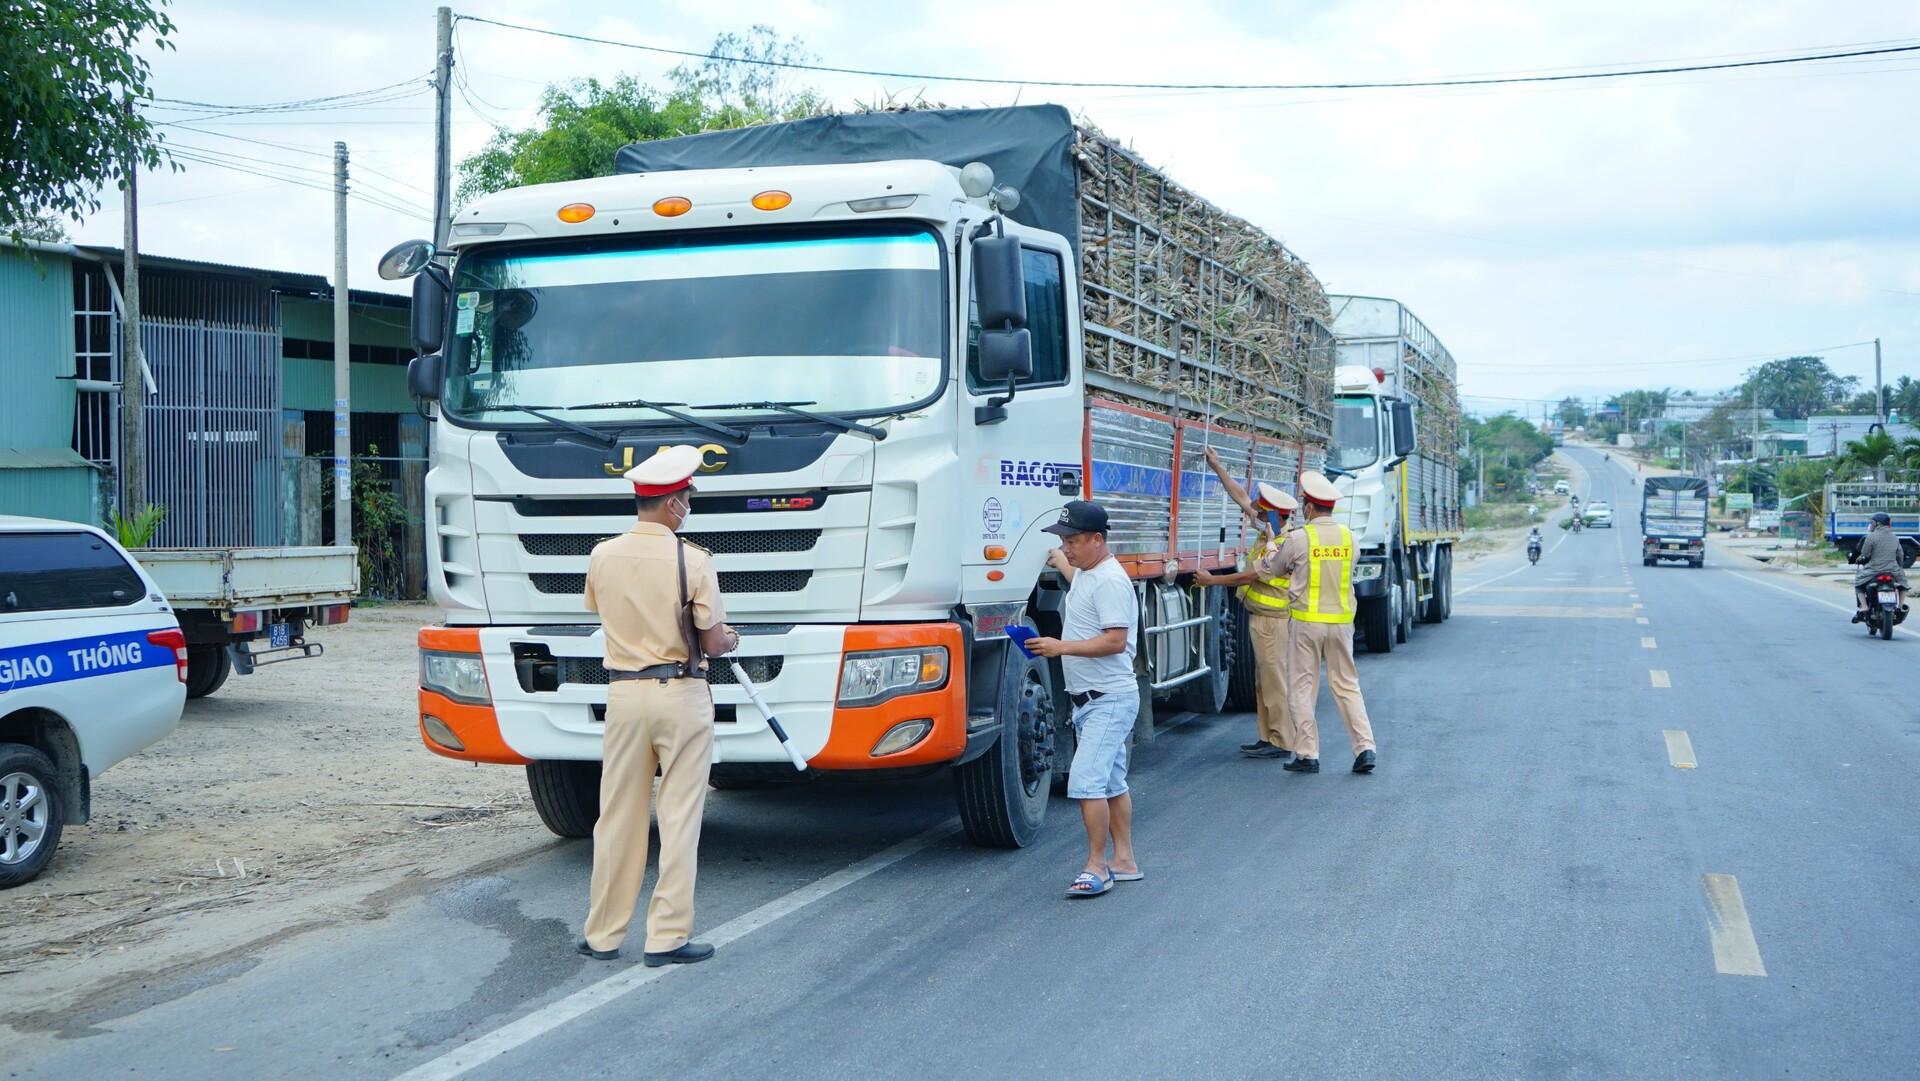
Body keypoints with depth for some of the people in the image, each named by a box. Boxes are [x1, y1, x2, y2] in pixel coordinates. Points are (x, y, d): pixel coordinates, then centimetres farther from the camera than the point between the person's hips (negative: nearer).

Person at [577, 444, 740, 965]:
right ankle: (668, 937, 6)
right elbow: (711, 642, -8)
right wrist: (731, 640, 14)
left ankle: (603, 934, 19)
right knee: (679, 819, 4)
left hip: (623, 693, 4)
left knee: (617, 818, 11)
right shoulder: (693, 561, -12)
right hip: (682, 695, -4)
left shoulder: (602, 556, 0)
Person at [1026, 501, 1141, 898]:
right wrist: (1059, 560, 53)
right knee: (1111, 783, 15)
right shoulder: (1085, 573, 12)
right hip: (1089, 699, 11)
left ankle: (1096, 867, -11)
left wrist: (1060, 647, -27)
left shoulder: (1111, 581, -19)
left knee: (1087, 781, -16)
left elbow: (1115, 641, -27)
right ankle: (1124, 861, 22)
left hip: (1110, 699, -11)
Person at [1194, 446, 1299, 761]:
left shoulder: (1284, 546, -21)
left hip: (1272, 620, -10)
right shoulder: (1269, 531, 6)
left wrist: (1212, 580, -7)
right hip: (1260, 618, 10)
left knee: (1275, 681, -7)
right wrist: (1217, 467, 18)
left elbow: (1250, 576, -18)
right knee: (1263, 681, 13)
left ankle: (1282, 743, -3)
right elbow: (1240, 496, 15)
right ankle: (1268, 738, 19)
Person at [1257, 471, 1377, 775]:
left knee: (1303, 687, 5)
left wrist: (1272, 547, 26)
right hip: (1341, 621, 4)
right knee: (1347, 685, 12)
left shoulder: (1299, 539, -11)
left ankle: (1307, 754, 6)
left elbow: (1269, 570, 3)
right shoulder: (1348, 537, 3)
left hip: (1307, 622, -4)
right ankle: (1365, 748, 3)